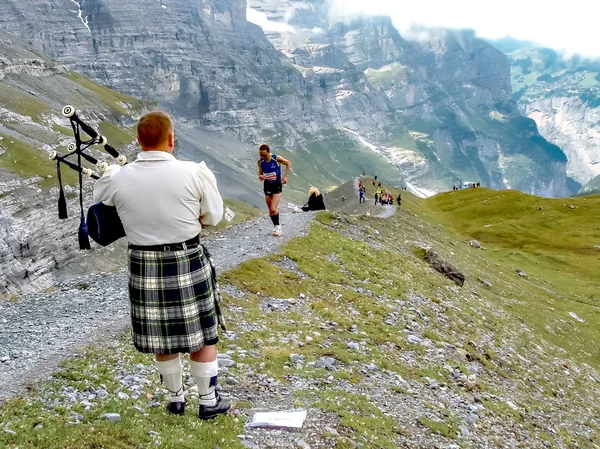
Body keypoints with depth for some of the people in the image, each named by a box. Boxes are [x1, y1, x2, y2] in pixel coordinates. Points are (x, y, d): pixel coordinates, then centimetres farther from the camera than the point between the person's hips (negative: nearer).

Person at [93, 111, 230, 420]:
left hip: (144, 265, 3)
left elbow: (97, 196, 13)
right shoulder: (195, 172, -15)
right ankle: (208, 401, 25)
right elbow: (213, 217, -3)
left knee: (161, 337, 18)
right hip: (189, 264, -2)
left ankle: (176, 399, 34)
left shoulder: (118, 178, -9)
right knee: (202, 334, 14)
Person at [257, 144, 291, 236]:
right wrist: (260, 177, -20)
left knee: (273, 209, -15)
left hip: (277, 186, -4)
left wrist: (285, 176, -10)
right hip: (267, 186, 4)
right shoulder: (260, 161, -6)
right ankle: (276, 226, 26)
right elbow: (260, 173, 5)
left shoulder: (276, 158, -16)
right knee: (270, 210, 9)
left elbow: (288, 163, -2)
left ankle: (278, 226, 6)